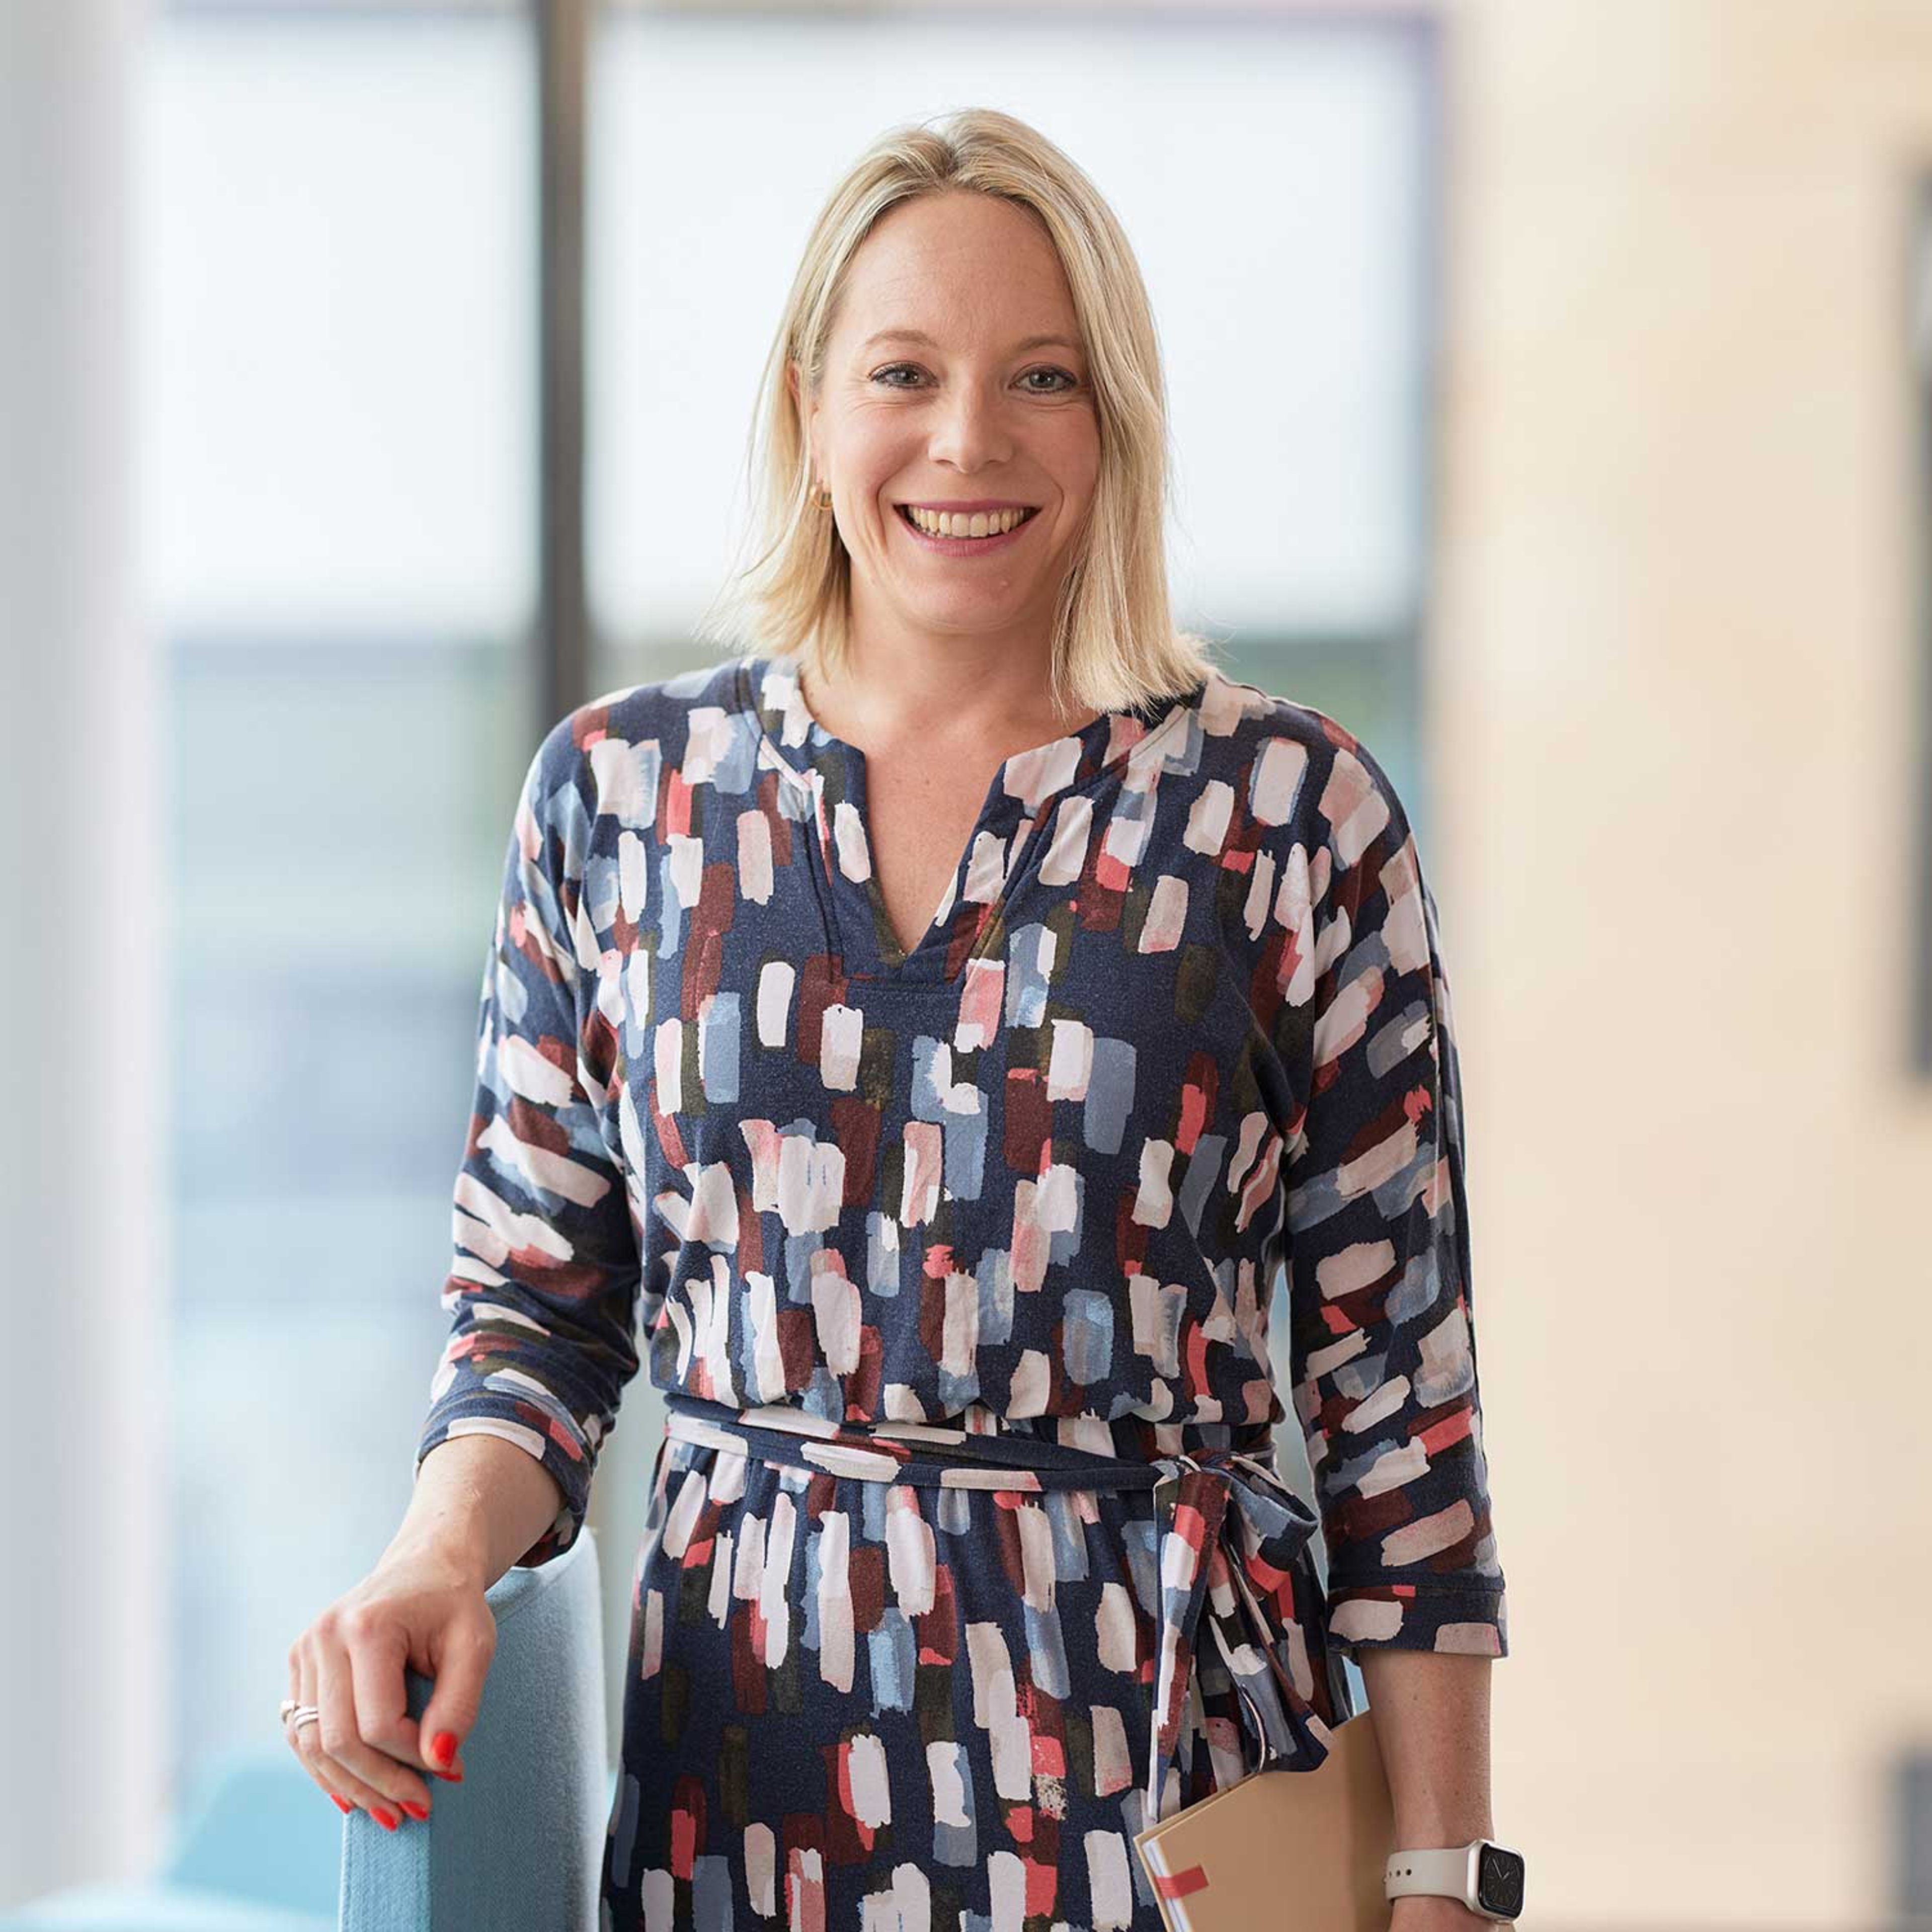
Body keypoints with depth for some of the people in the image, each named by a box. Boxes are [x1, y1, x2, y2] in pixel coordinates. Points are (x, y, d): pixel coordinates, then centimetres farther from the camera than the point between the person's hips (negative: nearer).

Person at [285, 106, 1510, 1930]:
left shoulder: (1290, 810, -3)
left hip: (1159, 1754, -2)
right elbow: (536, 1308, 9)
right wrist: (435, 1558, -12)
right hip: (741, 1757, 2)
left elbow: (1398, 1383, -1)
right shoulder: (619, 789, 4)